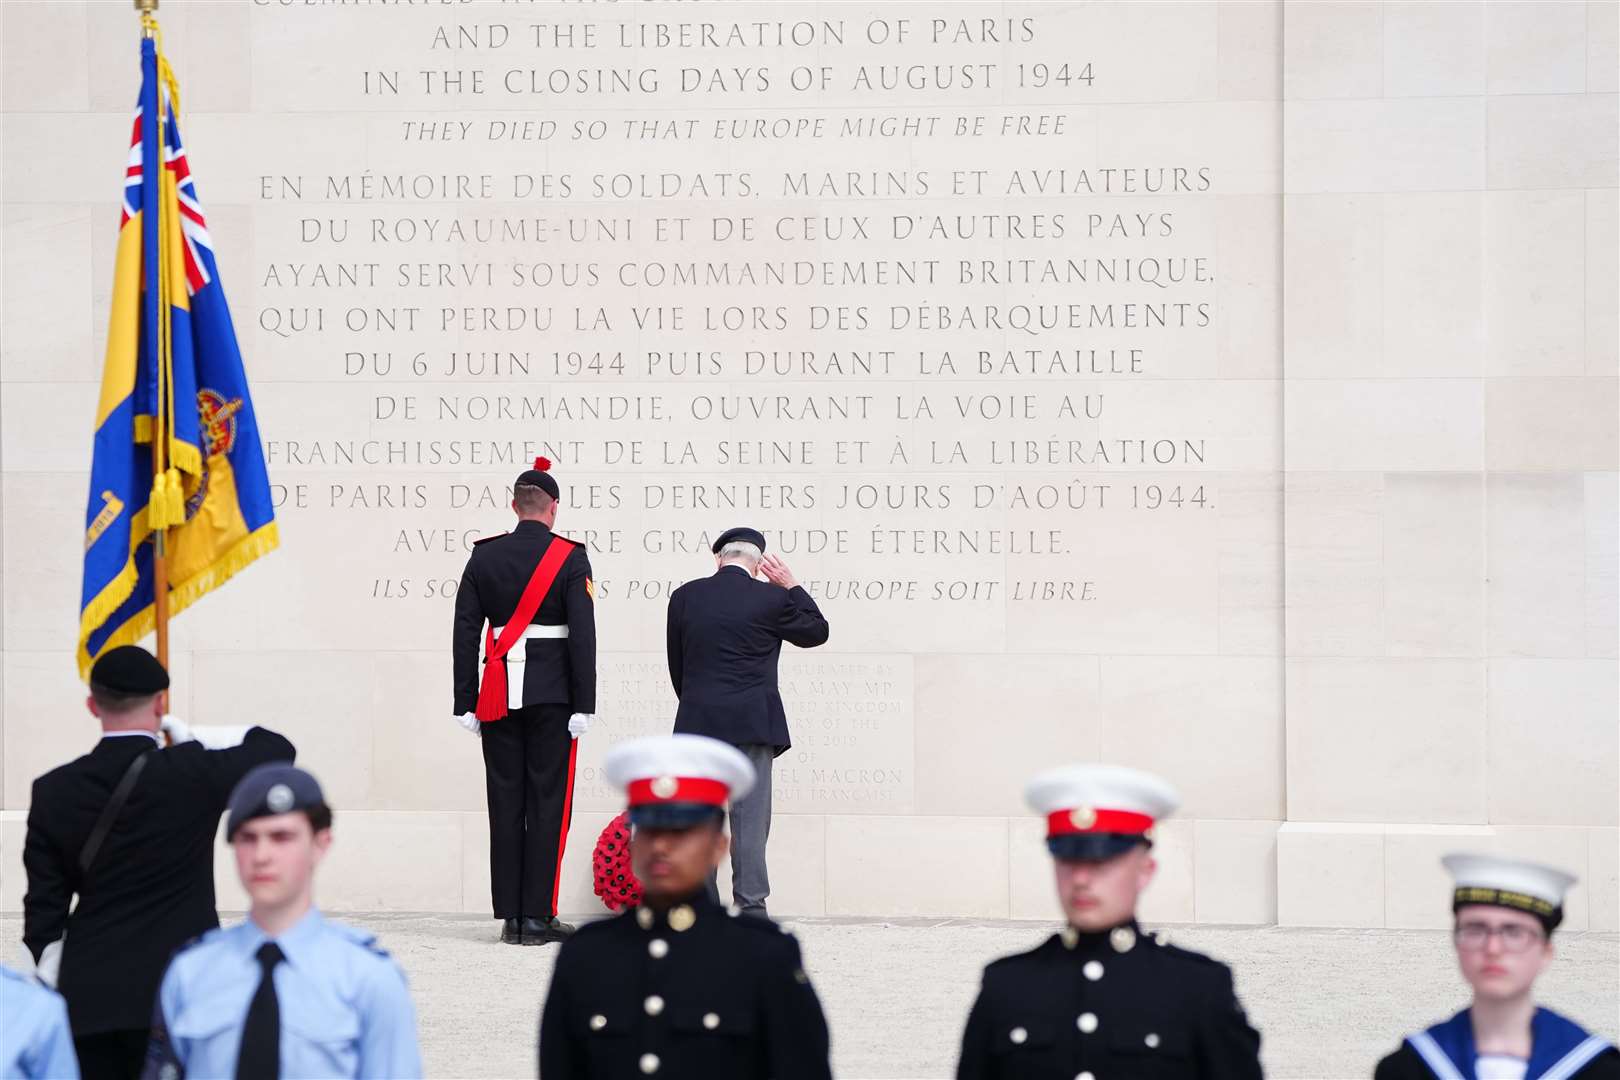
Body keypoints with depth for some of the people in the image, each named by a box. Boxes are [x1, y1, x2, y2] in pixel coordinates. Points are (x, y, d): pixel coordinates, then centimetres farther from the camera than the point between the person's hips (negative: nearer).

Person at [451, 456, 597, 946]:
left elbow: (465, 632, 4)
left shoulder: (484, 557, 6)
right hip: (553, 695, -3)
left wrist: (466, 703, 7)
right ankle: (538, 916, -3)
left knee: (505, 802, 6)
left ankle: (511, 917, 6)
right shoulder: (570, 558, -3)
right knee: (547, 802, 0)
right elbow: (583, 634, -9)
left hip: (499, 697, 3)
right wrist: (584, 704, -7)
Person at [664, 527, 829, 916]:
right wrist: (791, 586, 13)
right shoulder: (770, 599, -5)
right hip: (752, 723, -2)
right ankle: (751, 906, -4)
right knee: (750, 817, -1)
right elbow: (817, 632, 12)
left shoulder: (685, 596, 4)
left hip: (697, 723, 2)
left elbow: (677, 666, 10)